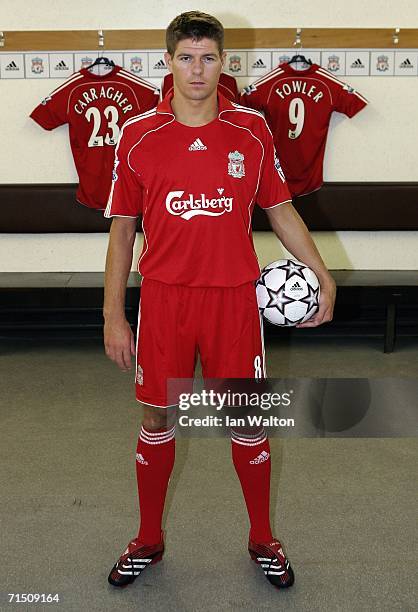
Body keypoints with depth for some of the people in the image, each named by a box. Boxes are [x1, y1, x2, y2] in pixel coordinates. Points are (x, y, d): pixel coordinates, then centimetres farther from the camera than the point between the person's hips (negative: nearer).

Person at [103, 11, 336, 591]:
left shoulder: (252, 130, 1)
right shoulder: (138, 135, -1)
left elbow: (280, 210, 10)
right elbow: (122, 229, 4)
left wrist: (323, 276, 6)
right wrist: (113, 316, 2)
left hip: (234, 297, 0)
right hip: (163, 297, 0)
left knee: (248, 421, 8)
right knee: (156, 420, 9)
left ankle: (263, 540, 30)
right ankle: (148, 540, 31)